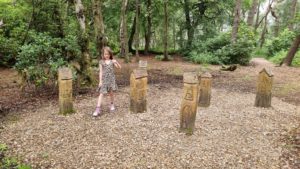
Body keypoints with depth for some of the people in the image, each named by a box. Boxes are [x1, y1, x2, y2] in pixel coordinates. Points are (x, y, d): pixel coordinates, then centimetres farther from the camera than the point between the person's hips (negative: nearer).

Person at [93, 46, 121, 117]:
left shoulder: (112, 61, 4)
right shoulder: (101, 62, 0)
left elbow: (119, 67, -2)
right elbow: (101, 72, -2)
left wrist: (116, 62, -20)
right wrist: (100, 81, -6)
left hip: (111, 79, 2)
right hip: (104, 79, -1)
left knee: (111, 93, 10)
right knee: (101, 94, -7)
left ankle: (112, 104, 33)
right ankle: (98, 109, -10)